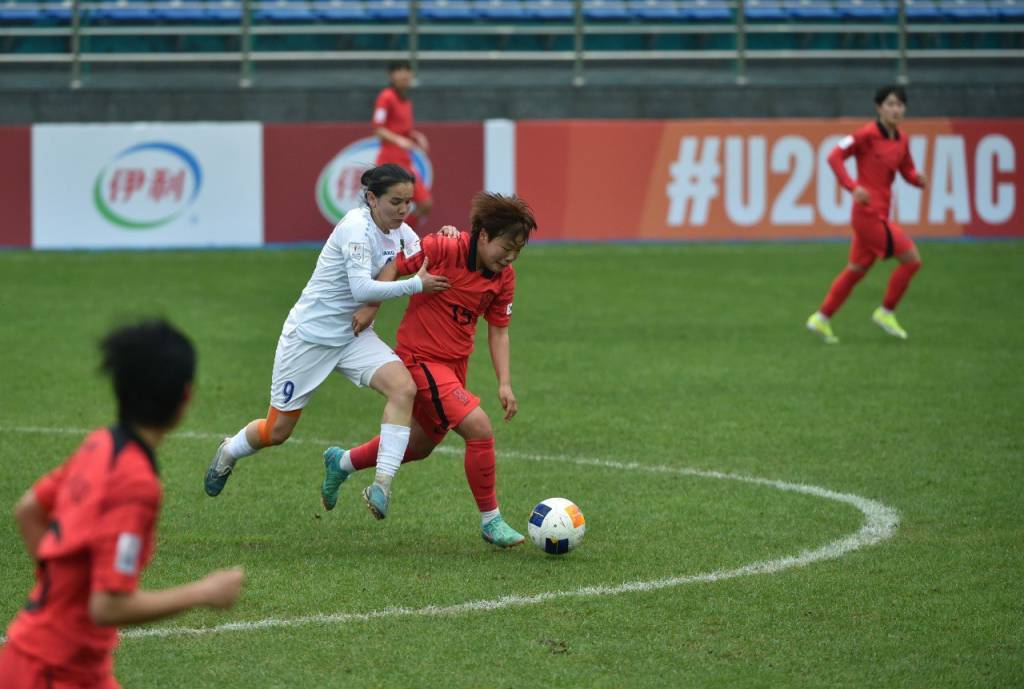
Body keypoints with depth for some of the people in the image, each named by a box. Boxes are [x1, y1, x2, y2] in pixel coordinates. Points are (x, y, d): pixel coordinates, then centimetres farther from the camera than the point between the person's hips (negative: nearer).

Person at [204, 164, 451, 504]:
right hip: (310, 334, -6)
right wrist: (416, 285, -29)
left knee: (404, 387, -23)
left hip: (353, 336, 6)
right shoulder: (357, 226, -23)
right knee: (276, 431, 6)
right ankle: (229, 452, 41)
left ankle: (381, 485, -25)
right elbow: (362, 288, -32)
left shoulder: (400, 232, 0)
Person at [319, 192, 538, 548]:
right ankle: (490, 520, -6)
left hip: (455, 363, 8)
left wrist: (505, 384, -1)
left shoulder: (504, 277, -2)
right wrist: (371, 305, -18)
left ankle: (341, 463, 46)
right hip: (421, 357, -8)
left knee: (421, 444, 23)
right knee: (479, 428, -20)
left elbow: (498, 331, 6)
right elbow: (394, 265, -10)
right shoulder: (442, 249, -21)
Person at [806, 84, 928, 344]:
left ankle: (822, 319, 23)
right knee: (911, 259, -8)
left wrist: (918, 179, -7)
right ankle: (886, 313, 6)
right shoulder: (868, 134, -13)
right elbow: (835, 156, -14)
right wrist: (852, 186, -25)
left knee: (857, 269, 16)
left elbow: (907, 171, 17)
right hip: (869, 212, -8)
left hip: (879, 213, 8)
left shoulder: (901, 139, 10)